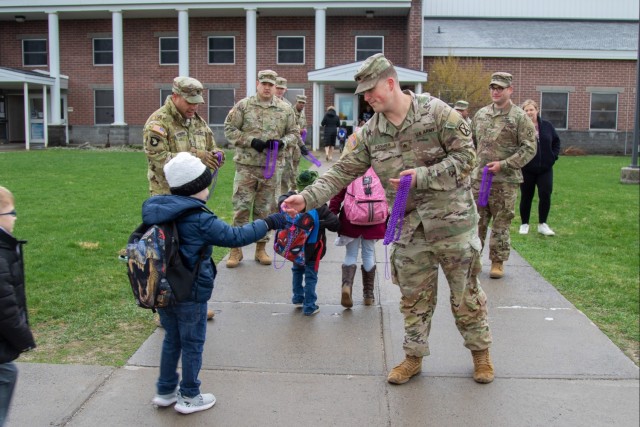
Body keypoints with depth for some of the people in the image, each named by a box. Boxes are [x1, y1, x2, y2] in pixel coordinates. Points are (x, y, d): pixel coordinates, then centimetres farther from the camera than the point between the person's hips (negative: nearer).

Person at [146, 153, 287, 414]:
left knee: (172, 340, 22)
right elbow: (236, 236, -18)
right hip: (190, 294, -7)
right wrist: (269, 223, -11)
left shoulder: (155, 211, -2)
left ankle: (165, 391, 33)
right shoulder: (200, 220, -21)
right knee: (192, 344, 11)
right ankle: (189, 397, 23)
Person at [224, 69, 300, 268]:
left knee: (265, 209, 9)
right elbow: (229, 129, -1)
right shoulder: (243, 106, 0)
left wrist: (282, 142, -10)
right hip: (246, 165, -2)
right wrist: (251, 141, -14)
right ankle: (236, 248, 11)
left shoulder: (285, 109, 6)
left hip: (272, 167, 2)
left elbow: (294, 133, 11)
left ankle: (261, 248, 21)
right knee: (241, 207, -1)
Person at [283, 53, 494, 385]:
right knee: (414, 297, 14)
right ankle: (414, 357, 31)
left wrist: (422, 176, -21)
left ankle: (480, 352, 32)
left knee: (465, 293, 10)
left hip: (452, 221, -3)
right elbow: (342, 172, -2)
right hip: (409, 229, 4)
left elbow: (465, 156, -12)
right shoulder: (370, 132, 0)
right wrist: (307, 197, -14)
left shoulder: (437, 112, -12)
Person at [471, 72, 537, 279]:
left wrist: (503, 165, -17)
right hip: (478, 178, 4)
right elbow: (471, 143, 20)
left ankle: (498, 262, 15)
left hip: (505, 181, -4)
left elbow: (529, 148, -9)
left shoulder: (520, 117, -5)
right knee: (476, 221, 9)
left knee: (501, 224, 4)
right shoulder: (481, 114, 10)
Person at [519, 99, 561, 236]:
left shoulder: (547, 126, 2)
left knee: (545, 195, 0)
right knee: (526, 197, 7)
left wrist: (554, 156, 5)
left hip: (545, 168, 3)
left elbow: (556, 141, 14)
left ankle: (542, 224, 14)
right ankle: (524, 224, 22)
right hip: (526, 169, -3)